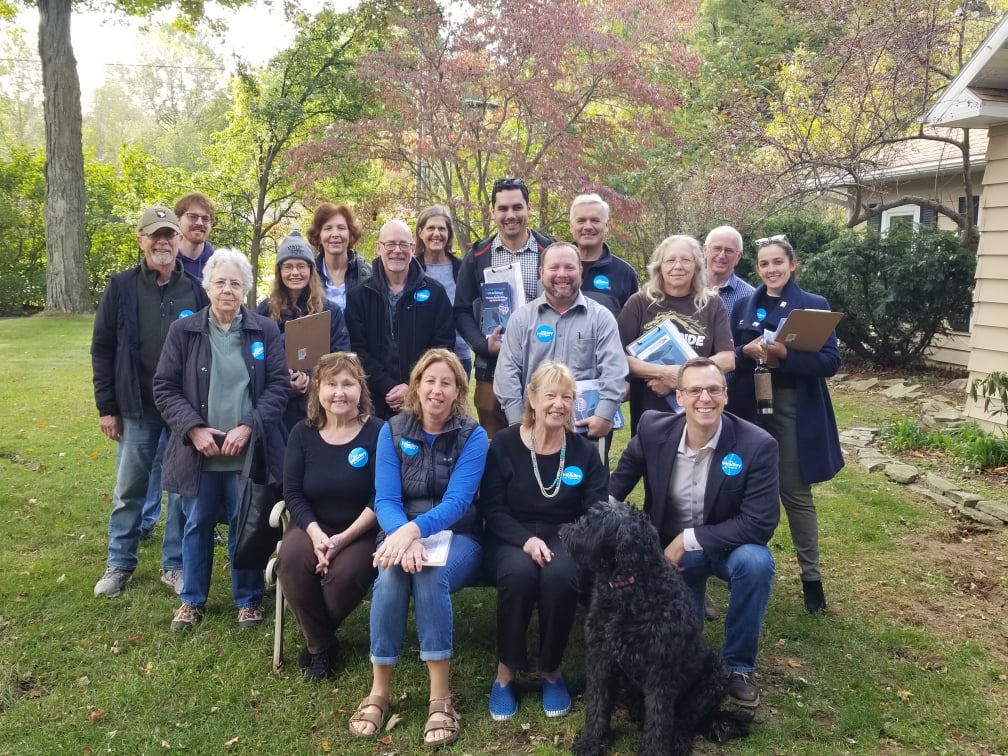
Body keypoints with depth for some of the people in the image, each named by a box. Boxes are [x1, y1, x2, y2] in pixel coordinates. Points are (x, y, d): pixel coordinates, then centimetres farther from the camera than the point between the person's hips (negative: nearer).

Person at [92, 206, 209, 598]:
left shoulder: (195, 290, 0)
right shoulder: (120, 287, 0)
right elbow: (102, 350, 2)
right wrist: (106, 407, -2)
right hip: (136, 409, 0)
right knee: (128, 491, 11)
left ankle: (175, 564, 22)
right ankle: (120, 564, 27)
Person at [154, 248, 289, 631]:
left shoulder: (265, 331, 1)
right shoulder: (183, 331, 2)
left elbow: (279, 385, -3)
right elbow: (164, 387, 0)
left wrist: (247, 427, -13)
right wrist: (193, 428, -12)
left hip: (249, 451, -1)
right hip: (198, 450, 1)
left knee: (245, 526, 9)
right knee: (197, 525, 14)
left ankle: (249, 599, 26)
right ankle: (192, 599, 30)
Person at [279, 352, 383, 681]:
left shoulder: (377, 432, -9)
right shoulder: (302, 433, 2)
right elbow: (293, 493, 0)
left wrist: (343, 538, -20)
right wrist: (315, 533, -18)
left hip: (361, 530, -3)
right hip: (313, 525, 3)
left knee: (344, 574, -31)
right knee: (292, 559, -29)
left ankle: (317, 637, 4)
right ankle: (320, 645, -6)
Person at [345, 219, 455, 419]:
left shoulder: (434, 292, 5)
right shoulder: (359, 296, 5)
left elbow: (444, 344, 1)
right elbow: (357, 349, -1)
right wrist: (389, 387, -13)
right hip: (376, 401, 0)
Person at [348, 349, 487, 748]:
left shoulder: (473, 436, -6)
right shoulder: (393, 431, 0)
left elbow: (457, 501, -17)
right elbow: (385, 500, -8)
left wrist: (414, 530, -37)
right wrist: (404, 537, -30)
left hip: (457, 537, -2)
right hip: (401, 532, 2)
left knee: (430, 576, -34)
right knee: (390, 574, -31)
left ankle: (441, 696, -25)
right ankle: (380, 690, -18)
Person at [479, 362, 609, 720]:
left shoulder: (585, 451, 4)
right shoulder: (503, 444, -2)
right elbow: (491, 509, -5)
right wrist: (526, 539, -23)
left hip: (562, 538, 1)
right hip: (511, 539, -1)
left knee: (560, 575, -33)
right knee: (519, 572, -35)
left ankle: (551, 670, -8)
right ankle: (505, 671, -12)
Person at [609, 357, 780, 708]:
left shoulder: (758, 445, -23)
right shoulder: (653, 429, -15)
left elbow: (760, 524, -25)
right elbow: (622, 479, 8)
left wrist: (690, 539, -25)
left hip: (728, 546, -2)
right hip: (669, 550, 2)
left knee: (755, 562, -34)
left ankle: (737, 666, -11)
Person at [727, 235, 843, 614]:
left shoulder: (815, 305, -1)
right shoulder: (743, 306, 8)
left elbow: (831, 360, -9)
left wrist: (785, 354, -23)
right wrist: (746, 351, -14)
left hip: (794, 409, -3)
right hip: (749, 406, 3)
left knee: (795, 492, 2)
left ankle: (811, 575, 15)